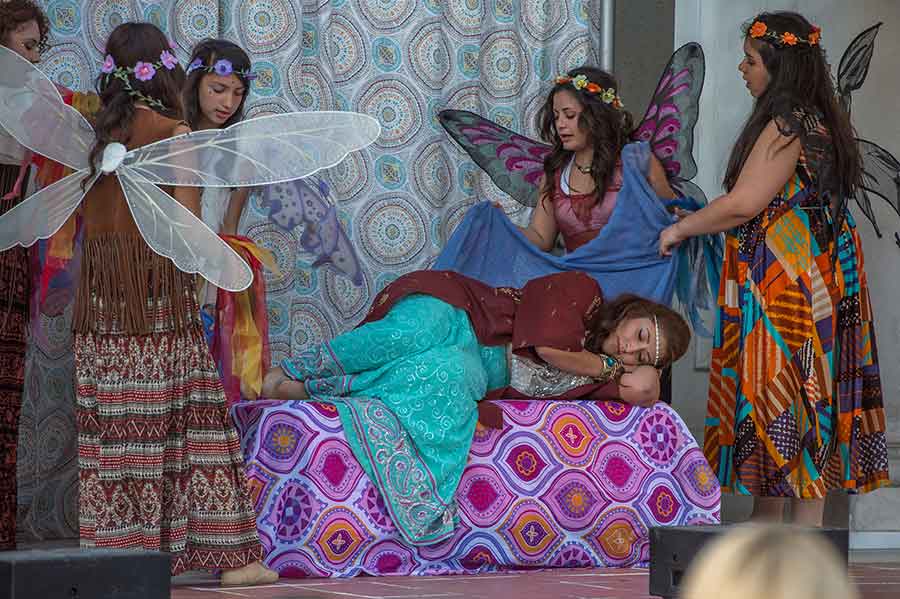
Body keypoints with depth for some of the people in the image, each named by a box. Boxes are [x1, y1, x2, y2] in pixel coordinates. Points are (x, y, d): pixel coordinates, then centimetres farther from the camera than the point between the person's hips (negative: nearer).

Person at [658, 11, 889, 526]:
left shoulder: (788, 125, -16)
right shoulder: (819, 121, 15)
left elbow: (744, 204, -20)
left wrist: (681, 229, -6)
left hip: (788, 280, -10)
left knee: (792, 387, -6)